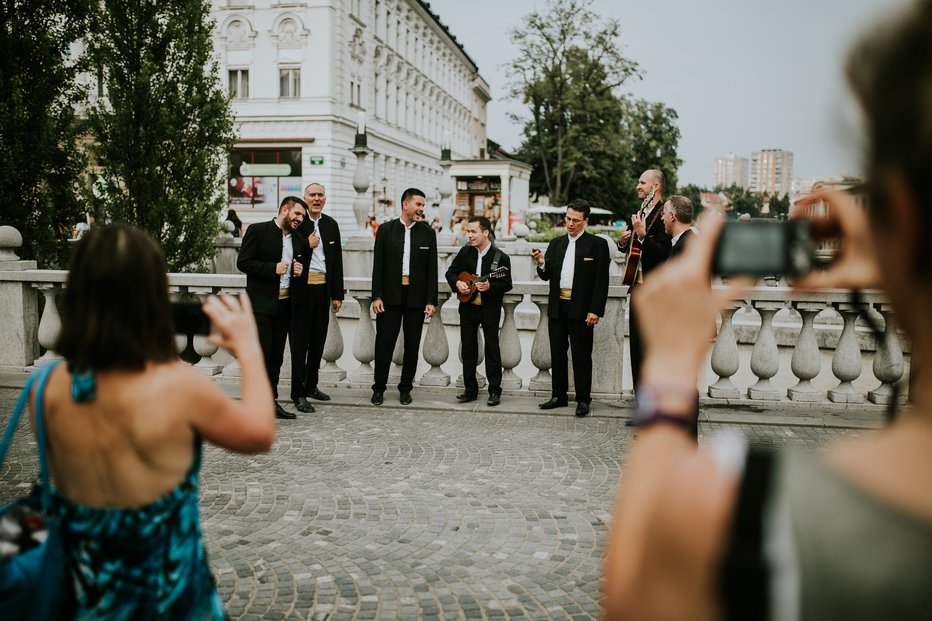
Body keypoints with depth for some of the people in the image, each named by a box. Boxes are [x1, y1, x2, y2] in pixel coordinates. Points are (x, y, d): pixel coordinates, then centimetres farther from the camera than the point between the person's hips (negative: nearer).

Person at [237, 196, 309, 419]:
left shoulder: (299, 240, 16)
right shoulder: (257, 231, -2)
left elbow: (304, 265, 28)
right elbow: (243, 262, -8)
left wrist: (301, 270, 4)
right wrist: (273, 268, -15)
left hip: (285, 304, 6)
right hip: (261, 302, -6)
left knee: (277, 356, 9)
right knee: (262, 353, -8)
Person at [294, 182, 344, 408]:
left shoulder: (331, 225, 11)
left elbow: (337, 261, 12)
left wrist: (337, 294, 9)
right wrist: (307, 245, -18)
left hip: (324, 289, 5)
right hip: (302, 289, -5)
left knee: (318, 340, 12)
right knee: (301, 341, -1)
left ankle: (311, 385, 25)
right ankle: (299, 393, 3)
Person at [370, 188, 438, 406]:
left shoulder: (428, 233, 5)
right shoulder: (386, 230, 2)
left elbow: (432, 269, 3)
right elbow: (378, 266, 1)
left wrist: (431, 301, -3)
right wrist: (377, 296, -6)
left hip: (416, 298, 1)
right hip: (390, 296, -1)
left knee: (412, 345, 6)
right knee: (384, 342, 0)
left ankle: (405, 388, 18)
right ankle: (379, 388, 12)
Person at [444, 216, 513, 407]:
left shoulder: (501, 258, -8)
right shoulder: (464, 252, 4)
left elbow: (507, 285, -7)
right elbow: (451, 272, 12)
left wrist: (490, 286, -23)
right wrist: (457, 283, -8)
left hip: (490, 309, -4)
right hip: (468, 307, 4)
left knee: (492, 349, 1)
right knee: (468, 348, 9)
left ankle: (495, 391, 9)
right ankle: (471, 390, 18)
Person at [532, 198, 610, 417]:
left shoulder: (597, 245, -2)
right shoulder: (556, 244, 13)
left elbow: (602, 281, -6)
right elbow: (547, 276, 11)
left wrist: (595, 310, -13)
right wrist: (542, 264, -11)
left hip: (581, 310, -5)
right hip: (557, 308, 5)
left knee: (581, 356, 0)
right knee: (557, 353, 11)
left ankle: (583, 400, 9)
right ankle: (559, 396, 22)